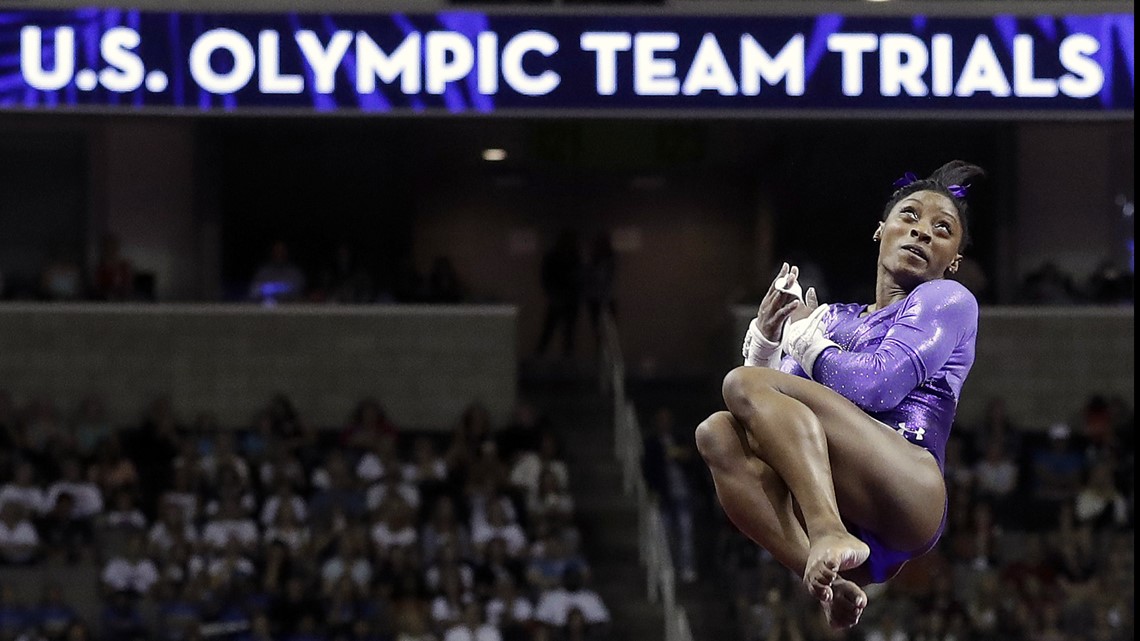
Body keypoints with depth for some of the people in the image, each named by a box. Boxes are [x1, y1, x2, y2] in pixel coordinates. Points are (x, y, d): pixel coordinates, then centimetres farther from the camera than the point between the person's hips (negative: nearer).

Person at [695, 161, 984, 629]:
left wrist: (807, 336, 11)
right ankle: (831, 585, -34)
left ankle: (828, 536, -39)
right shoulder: (836, 320, 30)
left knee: (745, 384, -18)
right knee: (718, 434, -19)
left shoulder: (947, 300, 11)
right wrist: (766, 336, 7)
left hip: (907, 490, -6)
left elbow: (877, 388, -6)